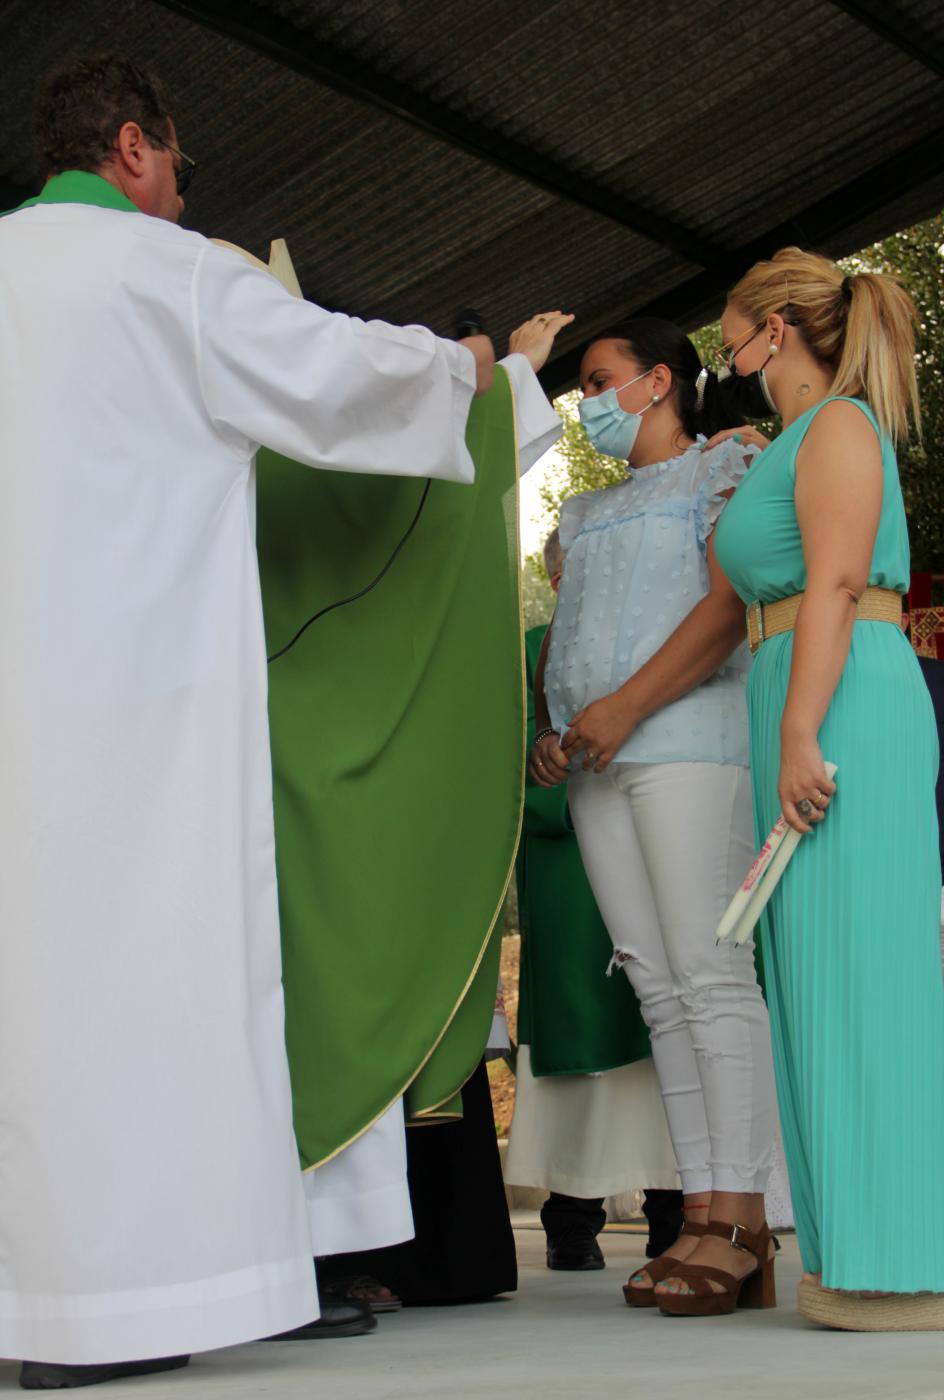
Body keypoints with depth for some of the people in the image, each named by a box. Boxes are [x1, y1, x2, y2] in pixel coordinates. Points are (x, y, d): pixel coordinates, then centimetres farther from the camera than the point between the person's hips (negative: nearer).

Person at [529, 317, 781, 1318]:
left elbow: (731, 604, -7)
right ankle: (702, 1216, 1)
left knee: (710, 975, -13)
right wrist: (545, 727, 3)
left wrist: (628, 704, -15)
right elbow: (558, 639, 23)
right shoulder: (584, 512, 29)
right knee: (658, 987, 1)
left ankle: (739, 1217, -12)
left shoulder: (726, 466, 8)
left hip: (686, 740, -7)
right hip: (594, 762, 7)